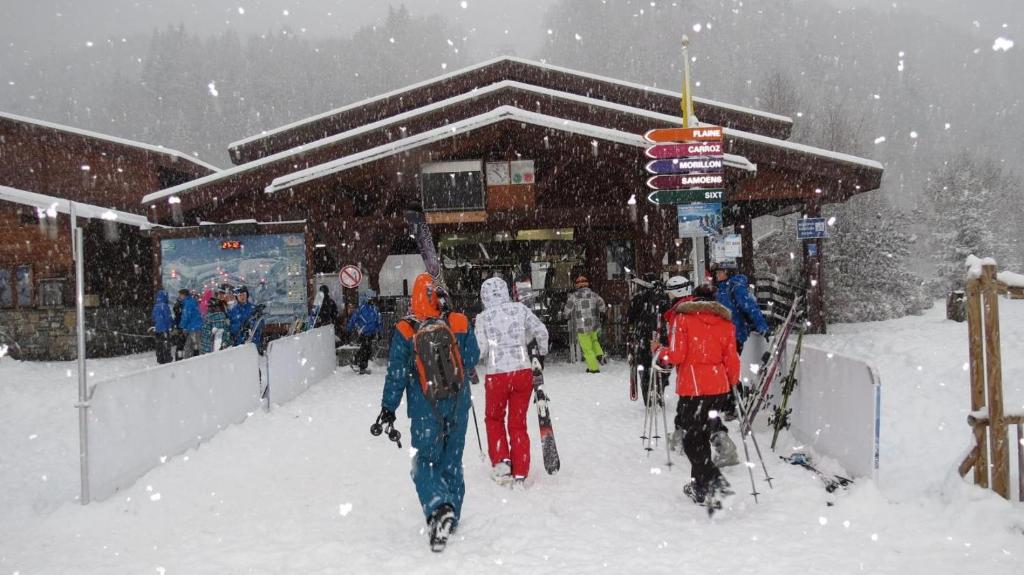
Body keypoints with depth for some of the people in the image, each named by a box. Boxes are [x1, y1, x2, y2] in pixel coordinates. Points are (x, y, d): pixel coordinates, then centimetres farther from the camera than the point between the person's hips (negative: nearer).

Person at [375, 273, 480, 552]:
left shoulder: (405, 331, -9)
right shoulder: (460, 323, -5)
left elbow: (396, 372, -5)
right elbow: (473, 357, 4)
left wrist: (388, 407, 4)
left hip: (425, 410, -2)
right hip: (458, 405, 2)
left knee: (425, 461, 5)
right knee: (452, 461, 16)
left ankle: (439, 508, -21)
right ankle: (452, 517, 24)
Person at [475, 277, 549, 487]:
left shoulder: (483, 317, -4)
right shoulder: (520, 309, 2)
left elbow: (480, 350, -9)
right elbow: (541, 331, -1)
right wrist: (542, 353, 16)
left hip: (497, 375, -2)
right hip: (523, 373, 2)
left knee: (494, 419, 23)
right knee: (518, 424, 13)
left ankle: (501, 462, 11)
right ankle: (520, 475, 13)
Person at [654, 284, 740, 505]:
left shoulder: (683, 318, -3)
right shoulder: (725, 322, 10)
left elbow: (676, 355, -11)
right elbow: (732, 359, 8)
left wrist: (660, 353, 9)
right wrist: (732, 383, 23)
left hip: (693, 388, -5)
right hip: (719, 388, 5)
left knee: (692, 438, 4)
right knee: (701, 434, 18)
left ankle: (715, 481, -7)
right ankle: (700, 486, 21)